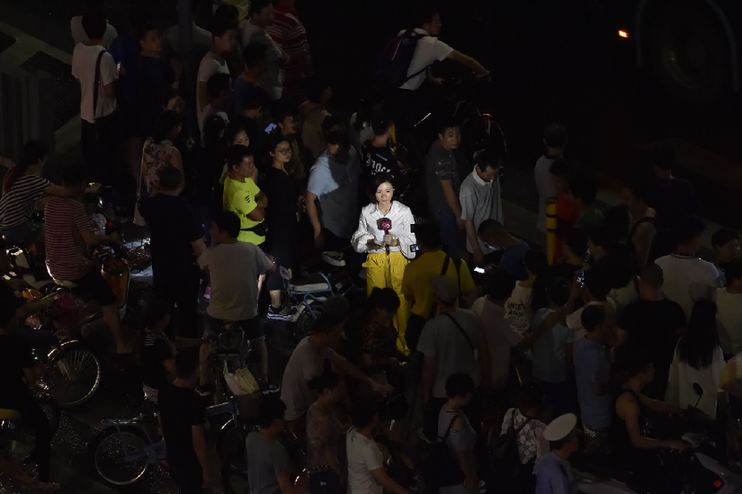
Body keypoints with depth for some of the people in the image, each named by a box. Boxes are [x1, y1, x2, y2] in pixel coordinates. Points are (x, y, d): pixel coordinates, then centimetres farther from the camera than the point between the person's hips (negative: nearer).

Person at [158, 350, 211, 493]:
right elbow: (198, 440, -25)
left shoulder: (164, 393, -4)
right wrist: (206, 470, -15)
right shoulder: (194, 401, -28)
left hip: (172, 456, 7)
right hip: (191, 462, -7)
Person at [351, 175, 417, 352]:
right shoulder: (366, 212, 4)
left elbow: (410, 240, 0)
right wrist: (372, 241, -10)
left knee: (400, 302, -6)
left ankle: (403, 344, 1)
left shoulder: (404, 211, 0)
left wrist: (395, 241, -18)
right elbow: (358, 238, 10)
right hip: (375, 259, 1)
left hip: (398, 259, -1)